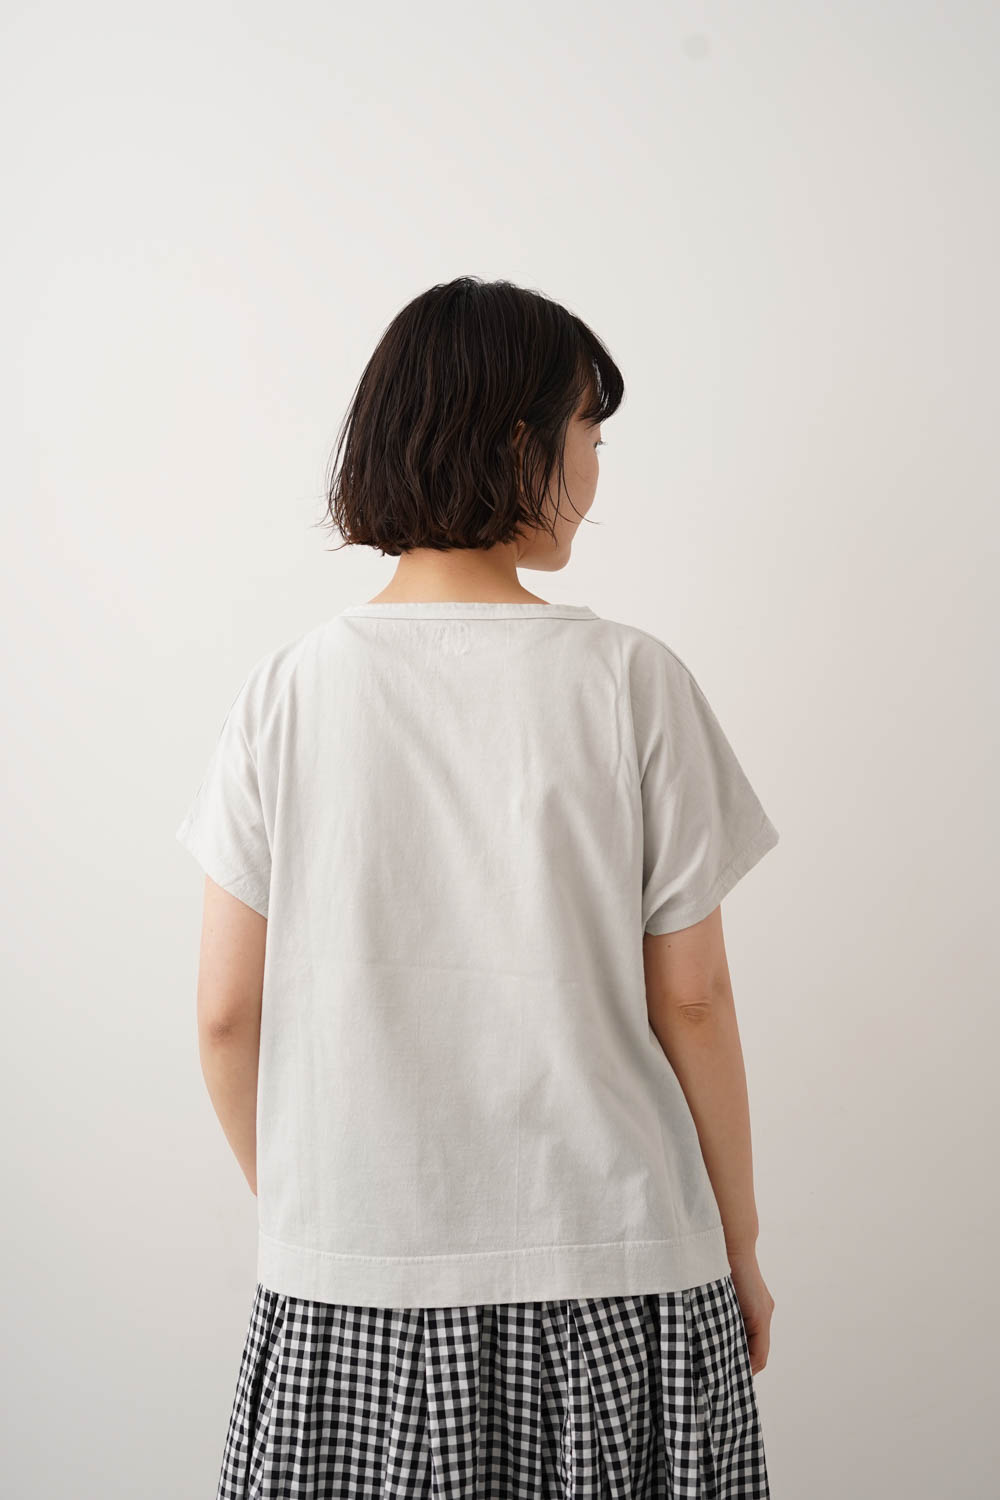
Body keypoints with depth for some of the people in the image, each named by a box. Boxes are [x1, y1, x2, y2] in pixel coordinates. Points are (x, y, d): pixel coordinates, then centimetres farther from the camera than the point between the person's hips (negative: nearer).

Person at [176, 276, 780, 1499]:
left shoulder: (288, 689, -4)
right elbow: (690, 999, -5)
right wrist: (739, 1239, 8)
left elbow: (227, 1016, -2)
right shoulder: (630, 681, -9)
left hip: (347, 1278, 2)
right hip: (611, 1272, -1)